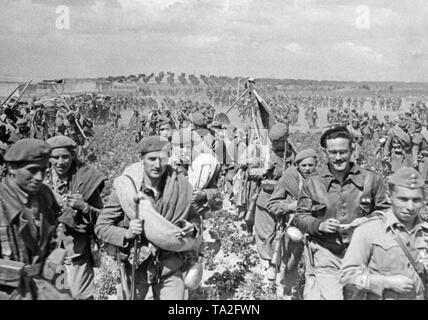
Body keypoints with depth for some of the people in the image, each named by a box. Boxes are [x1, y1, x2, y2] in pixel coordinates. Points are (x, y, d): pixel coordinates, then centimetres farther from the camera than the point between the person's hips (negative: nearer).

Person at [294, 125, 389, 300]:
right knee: (330, 296, -9)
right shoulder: (312, 182, 2)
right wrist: (319, 225, -14)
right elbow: (300, 217, 5)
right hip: (325, 256, -1)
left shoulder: (371, 179, 2)